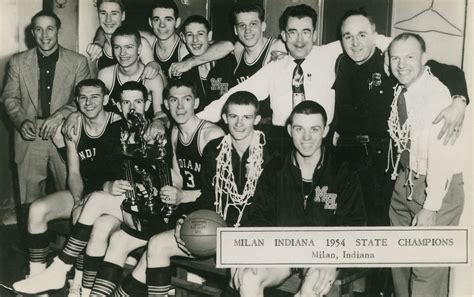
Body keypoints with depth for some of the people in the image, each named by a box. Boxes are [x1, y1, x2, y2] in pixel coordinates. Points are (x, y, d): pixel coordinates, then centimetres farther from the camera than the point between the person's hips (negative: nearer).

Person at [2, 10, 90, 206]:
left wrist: (60, 116, -16)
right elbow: (10, 98, 9)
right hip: (30, 139, 1)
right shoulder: (18, 62, 6)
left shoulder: (78, 62, 0)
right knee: (30, 202, 7)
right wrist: (22, 121, -9)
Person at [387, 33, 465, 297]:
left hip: (437, 186, -7)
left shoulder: (436, 92, -19)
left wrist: (430, 208, -23)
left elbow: (440, 154, -22)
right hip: (405, 181, 7)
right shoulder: (400, 90, 2)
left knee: (428, 271, -2)